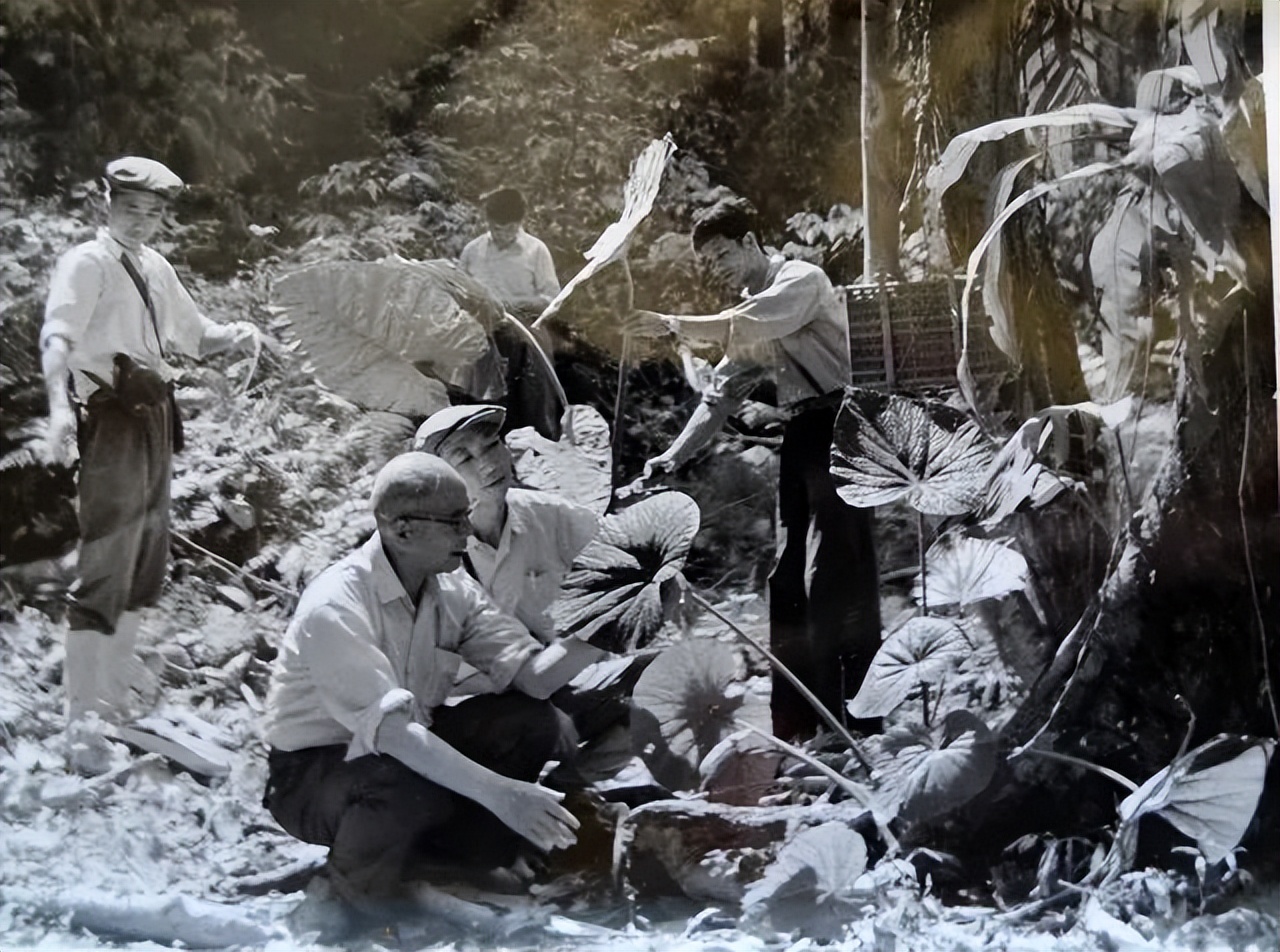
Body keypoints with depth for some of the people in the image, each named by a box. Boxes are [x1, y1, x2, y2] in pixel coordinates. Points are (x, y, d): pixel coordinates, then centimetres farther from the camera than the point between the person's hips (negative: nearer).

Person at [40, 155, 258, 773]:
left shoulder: (155, 268, 16)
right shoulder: (87, 263, -9)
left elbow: (194, 337, 28)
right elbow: (58, 337, -26)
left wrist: (233, 337, 5)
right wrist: (59, 408, -43)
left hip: (154, 416, 9)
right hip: (112, 420, -9)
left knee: (146, 563, 20)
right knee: (105, 567, -13)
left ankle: (115, 688, 38)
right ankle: (84, 723, -11)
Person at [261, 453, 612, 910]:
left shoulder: (452, 589, -4)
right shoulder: (335, 606, -27)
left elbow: (530, 675, -12)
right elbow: (388, 730, -37)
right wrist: (498, 793, -43)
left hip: (411, 746, 7)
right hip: (314, 772, -7)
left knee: (538, 726, -12)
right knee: (410, 788, -39)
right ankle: (360, 881, -6)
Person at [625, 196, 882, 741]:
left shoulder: (802, 280, -5)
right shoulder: (747, 314, 19)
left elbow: (745, 327, -23)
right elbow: (721, 395, 17)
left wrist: (674, 324, -17)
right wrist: (674, 456, 8)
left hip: (839, 421, -9)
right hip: (801, 432, 9)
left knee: (835, 575, -13)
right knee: (788, 577, 9)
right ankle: (796, 721, 17)